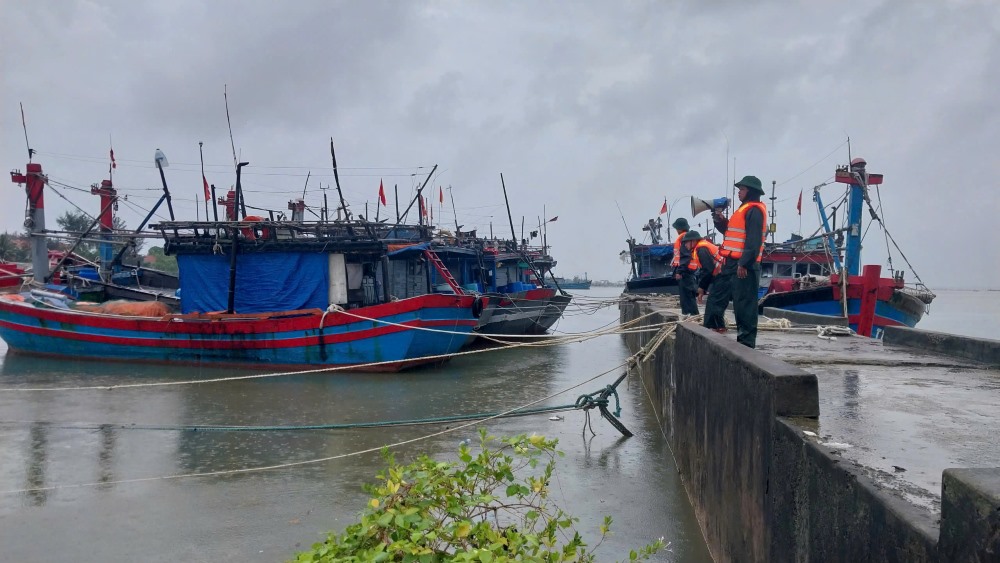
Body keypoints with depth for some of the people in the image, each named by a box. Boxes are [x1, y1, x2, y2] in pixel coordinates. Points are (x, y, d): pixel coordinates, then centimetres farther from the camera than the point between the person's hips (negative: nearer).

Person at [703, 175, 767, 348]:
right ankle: (713, 329, 24)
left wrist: (744, 263, -24)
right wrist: (720, 221, 12)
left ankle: (746, 340, -3)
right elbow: (730, 232, 28)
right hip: (732, 263, 11)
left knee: (743, 304, -7)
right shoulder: (745, 209, 22)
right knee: (716, 296, 15)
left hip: (743, 266, -10)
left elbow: (753, 240, -19)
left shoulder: (754, 210, -10)